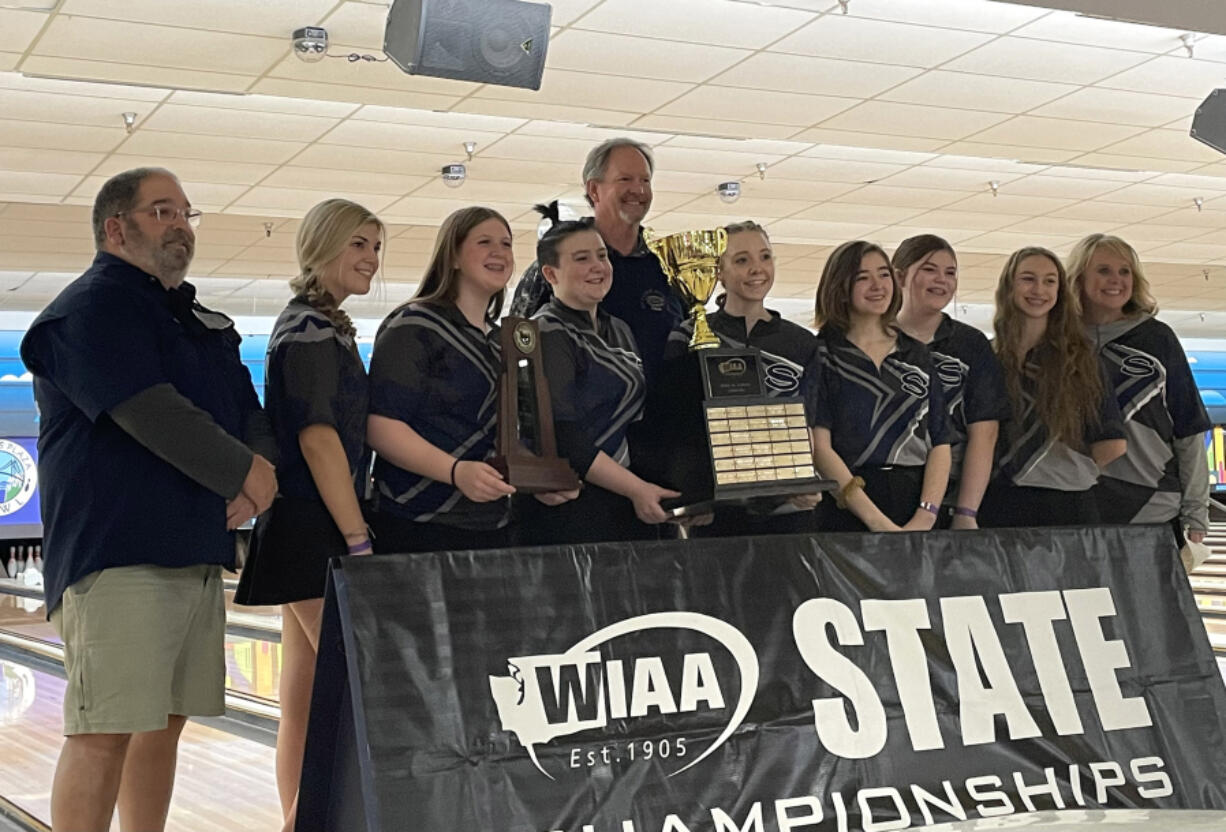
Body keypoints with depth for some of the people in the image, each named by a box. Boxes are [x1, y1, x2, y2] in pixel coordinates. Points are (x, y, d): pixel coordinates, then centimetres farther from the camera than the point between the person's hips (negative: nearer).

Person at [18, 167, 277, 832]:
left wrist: (260, 468, -4)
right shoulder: (92, 309, -6)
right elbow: (151, 414, -19)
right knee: (105, 732, -9)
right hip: (119, 553, -8)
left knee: (164, 724, 12)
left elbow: (249, 414, 19)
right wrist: (244, 472, -11)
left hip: (198, 550, 9)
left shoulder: (205, 323, 21)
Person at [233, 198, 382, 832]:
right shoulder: (311, 330, -11)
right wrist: (359, 541, -21)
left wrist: (352, 533, 21)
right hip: (316, 534, -10)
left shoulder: (322, 328, 19)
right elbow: (318, 436, -19)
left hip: (305, 536, 10)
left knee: (305, 701, 10)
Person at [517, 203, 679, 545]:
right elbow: (560, 439, -17)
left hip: (627, 511, 8)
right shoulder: (546, 336, -9)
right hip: (569, 514, -7)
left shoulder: (619, 331, 16)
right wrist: (637, 489, -15)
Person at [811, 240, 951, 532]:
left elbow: (940, 442, 9)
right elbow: (819, 447, -8)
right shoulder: (821, 353, 1)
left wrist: (926, 516, -8)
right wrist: (879, 523, -14)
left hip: (915, 503, 3)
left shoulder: (916, 353, 14)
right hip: (846, 514, -3)